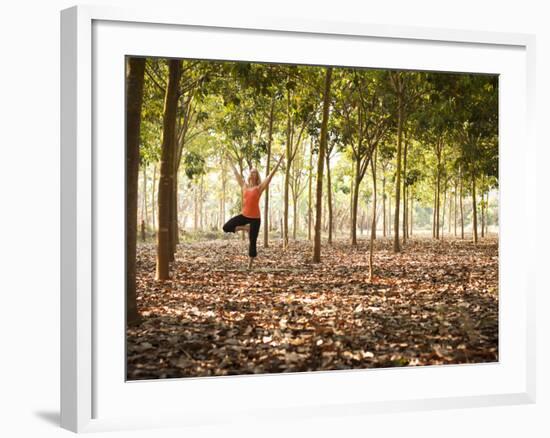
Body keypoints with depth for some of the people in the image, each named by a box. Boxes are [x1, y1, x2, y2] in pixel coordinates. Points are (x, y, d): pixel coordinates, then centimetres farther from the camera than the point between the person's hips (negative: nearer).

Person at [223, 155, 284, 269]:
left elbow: (271, 175, -8)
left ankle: (249, 265, 9)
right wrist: (231, 163, 28)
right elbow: (236, 174, 19)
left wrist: (279, 163, -12)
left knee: (252, 242, -1)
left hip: (255, 217, -4)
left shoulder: (259, 187, -4)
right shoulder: (244, 186, 7)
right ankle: (245, 228, 13)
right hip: (244, 215, 4)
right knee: (226, 227, -10)